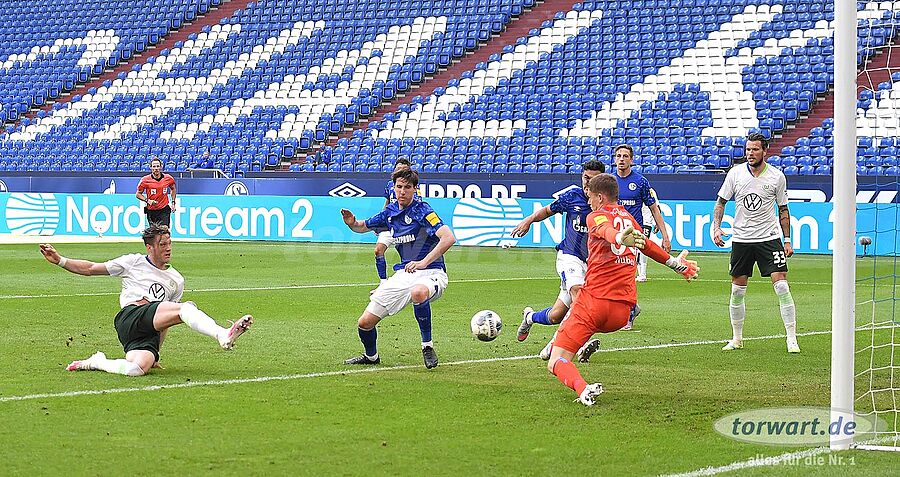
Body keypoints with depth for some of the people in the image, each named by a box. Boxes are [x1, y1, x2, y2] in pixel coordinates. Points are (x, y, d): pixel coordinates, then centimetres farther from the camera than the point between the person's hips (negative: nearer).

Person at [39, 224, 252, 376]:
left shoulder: (177, 280, 27)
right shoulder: (134, 262, 16)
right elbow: (91, 269, 17)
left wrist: (156, 354, 21)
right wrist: (60, 261, 6)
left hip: (151, 332, 4)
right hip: (130, 316, -4)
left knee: (138, 369, -30)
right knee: (186, 308, -26)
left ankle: (97, 363, -4)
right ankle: (223, 335, -50)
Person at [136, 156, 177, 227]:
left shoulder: (168, 178, -3)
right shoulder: (145, 180, -9)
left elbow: (173, 189, 19)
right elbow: (138, 194, 1)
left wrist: (173, 202, 10)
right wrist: (147, 200, -15)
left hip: (164, 210, 0)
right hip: (151, 210, 0)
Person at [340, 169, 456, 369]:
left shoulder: (422, 211, -12)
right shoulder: (390, 212, 9)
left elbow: (449, 238, -25)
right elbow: (362, 227, 25)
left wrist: (423, 262, -33)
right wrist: (352, 223, 0)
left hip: (430, 272, -6)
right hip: (403, 273, 7)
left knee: (418, 292, -45)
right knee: (365, 322, 0)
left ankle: (427, 346, -24)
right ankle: (371, 356, 34)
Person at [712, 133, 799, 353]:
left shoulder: (777, 176, -1)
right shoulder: (735, 173, 0)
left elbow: (783, 210, 7)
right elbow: (721, 202, 9)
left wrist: (787, 240, 4)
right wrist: (716, 227, -5)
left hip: (769, 238, -2)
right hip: (741, 239, 2)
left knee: (782, 286, -12)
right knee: (737, 291, 5)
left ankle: (792, 339, -9)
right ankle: (737, 339, 19)